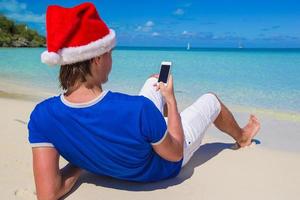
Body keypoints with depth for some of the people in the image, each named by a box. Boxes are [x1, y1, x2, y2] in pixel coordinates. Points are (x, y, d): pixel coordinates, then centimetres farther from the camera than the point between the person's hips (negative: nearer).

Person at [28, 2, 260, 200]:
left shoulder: (42, 115, -29)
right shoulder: (137, 109, -43)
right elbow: (175, 154, -23)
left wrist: (82, 159, -10)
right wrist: (171, 99, -12)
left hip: (119, 168, 5)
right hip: (164, 167, -4)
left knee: (153, 81, 19)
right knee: (211, 99, 18)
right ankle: (241, 137, 51)